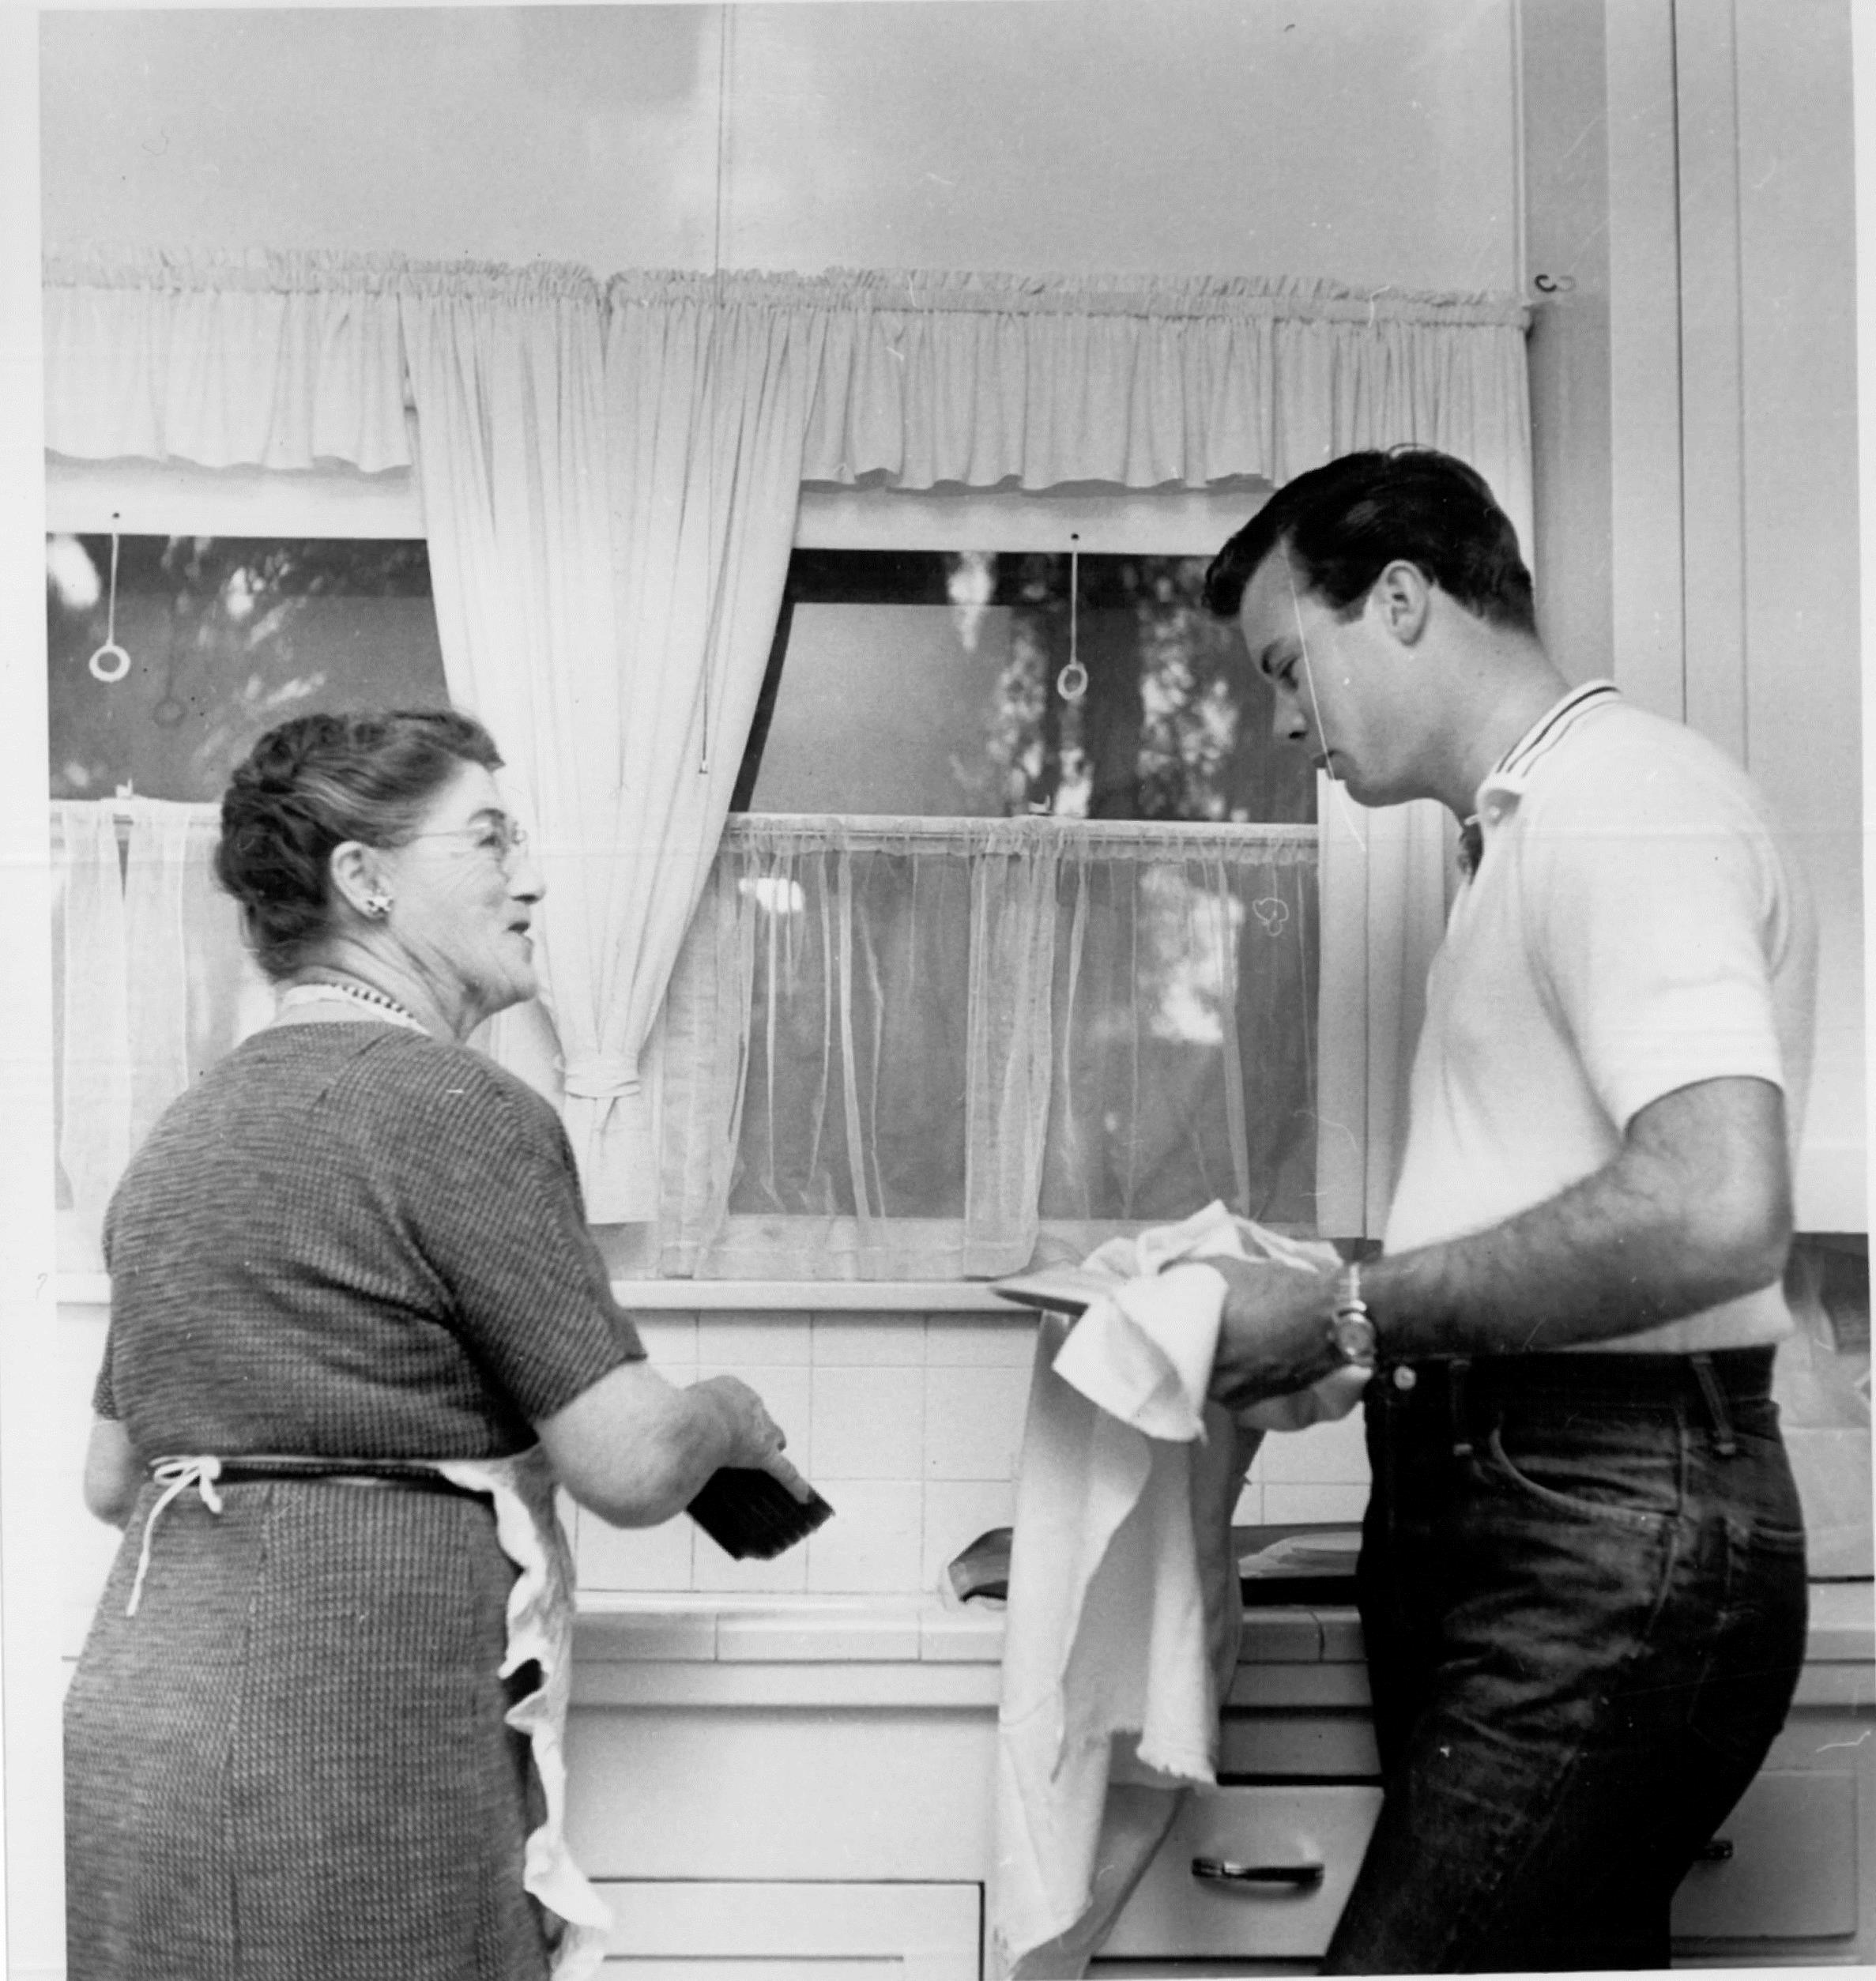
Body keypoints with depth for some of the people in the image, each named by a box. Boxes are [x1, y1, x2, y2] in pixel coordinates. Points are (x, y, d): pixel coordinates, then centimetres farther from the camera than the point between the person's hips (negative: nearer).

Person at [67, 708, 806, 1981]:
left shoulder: (181, 1135, 14)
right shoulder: (461, 1111, -13)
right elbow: (631, 1468, -14)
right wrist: (733, 1412, 6)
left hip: (143, 1722, 9)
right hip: (350, 1738, -9)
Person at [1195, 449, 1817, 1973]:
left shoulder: (1623, 794, -11)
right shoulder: (1539, 825, 21)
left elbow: (1714, 1210, -24)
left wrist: (1353, 1317, -16)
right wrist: (1319, 1313, 9)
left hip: (1611, 1530, -10)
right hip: (1506, 1511, 10)